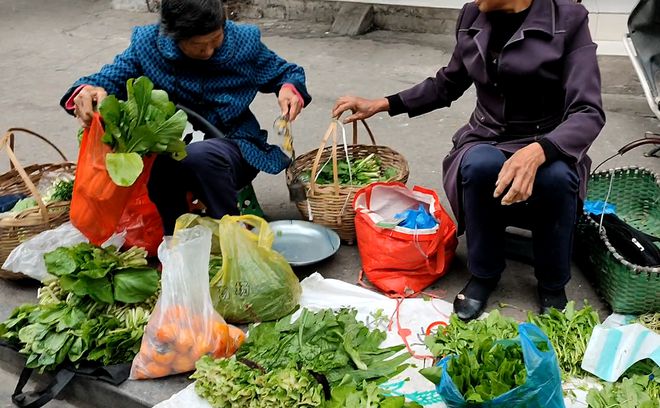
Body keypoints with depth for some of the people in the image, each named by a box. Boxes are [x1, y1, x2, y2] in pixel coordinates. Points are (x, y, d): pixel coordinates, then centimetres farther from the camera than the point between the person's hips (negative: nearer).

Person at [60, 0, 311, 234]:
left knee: (199, 155, -37)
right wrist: (88, 90, -27)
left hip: (235, 148, -1)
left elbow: (286, 72, 9)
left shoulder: (244, 41, -5)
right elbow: (108, 79, -3)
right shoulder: (147, 45, -5)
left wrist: (289, 88, -15)